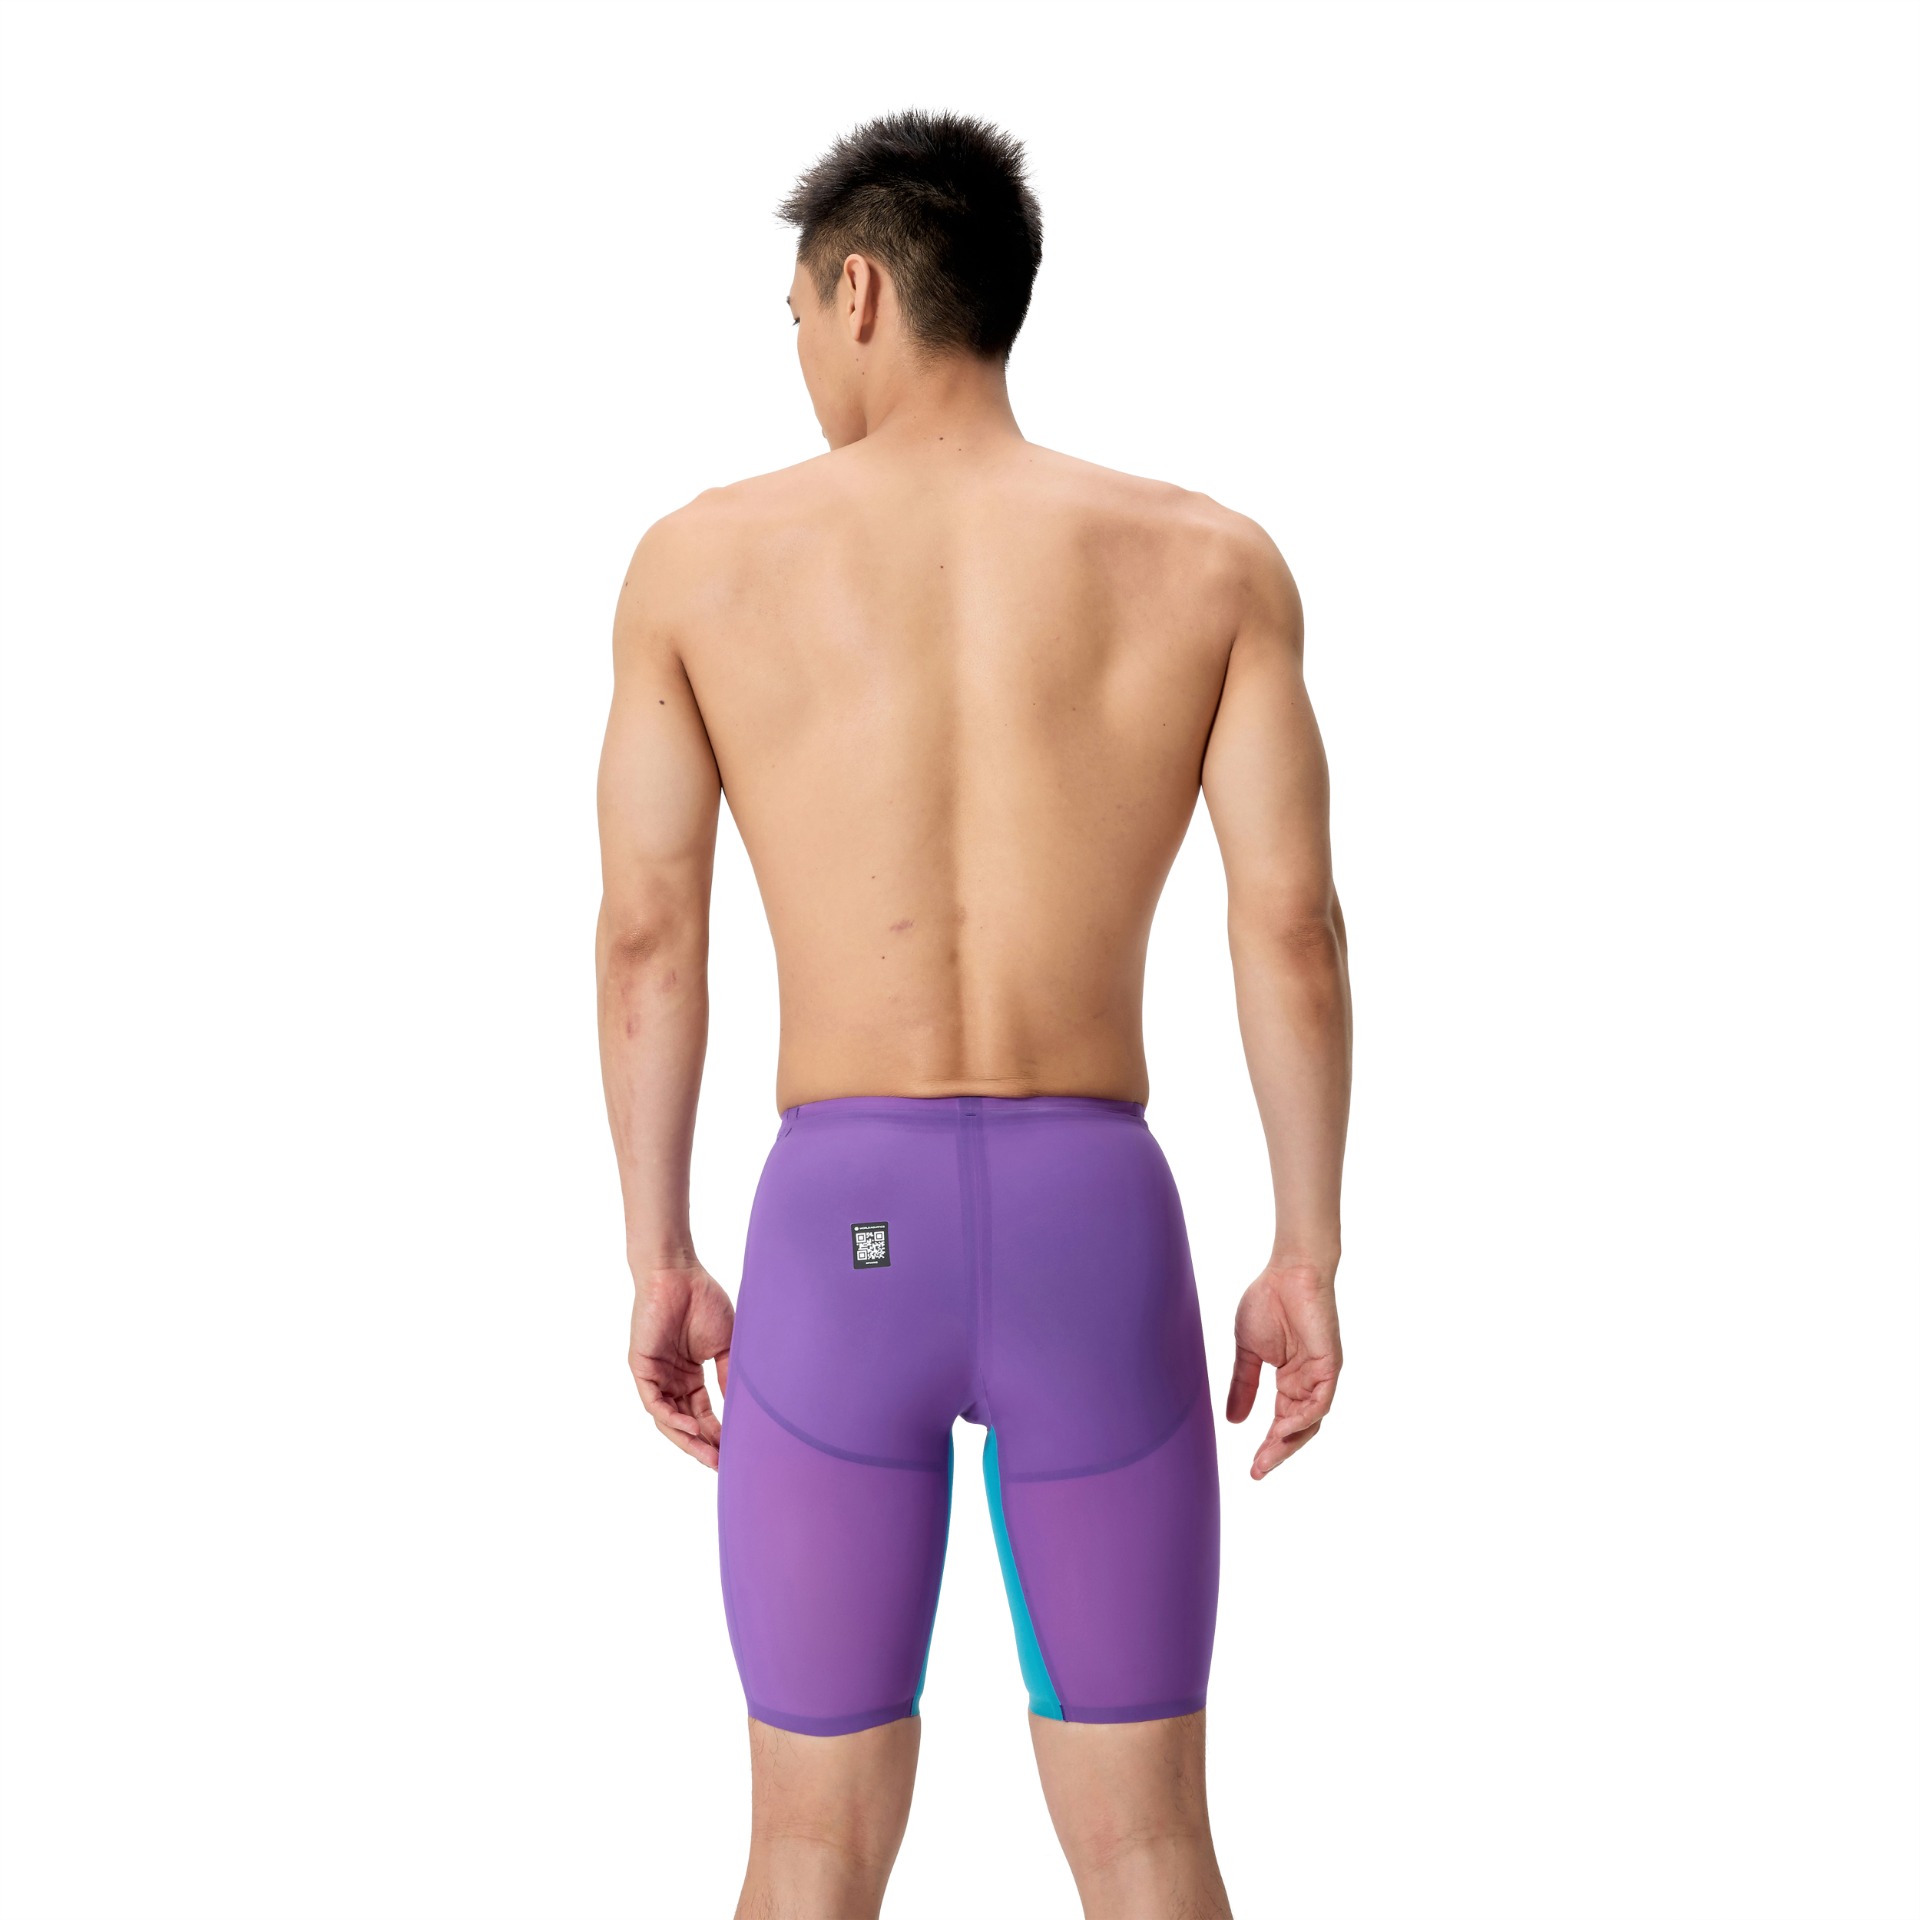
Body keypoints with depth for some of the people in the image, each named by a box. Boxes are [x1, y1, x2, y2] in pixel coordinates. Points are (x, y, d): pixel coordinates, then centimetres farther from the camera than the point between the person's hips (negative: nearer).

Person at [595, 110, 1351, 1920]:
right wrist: (1306, 1256, 6)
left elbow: (647, 939, 4)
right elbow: (1290, 920, -2)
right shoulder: (1208, 556, 4)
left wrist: (659, 1265, 12)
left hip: (835, 1244, 0)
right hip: (1098, 1231, 0)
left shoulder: (698, 558, 4)